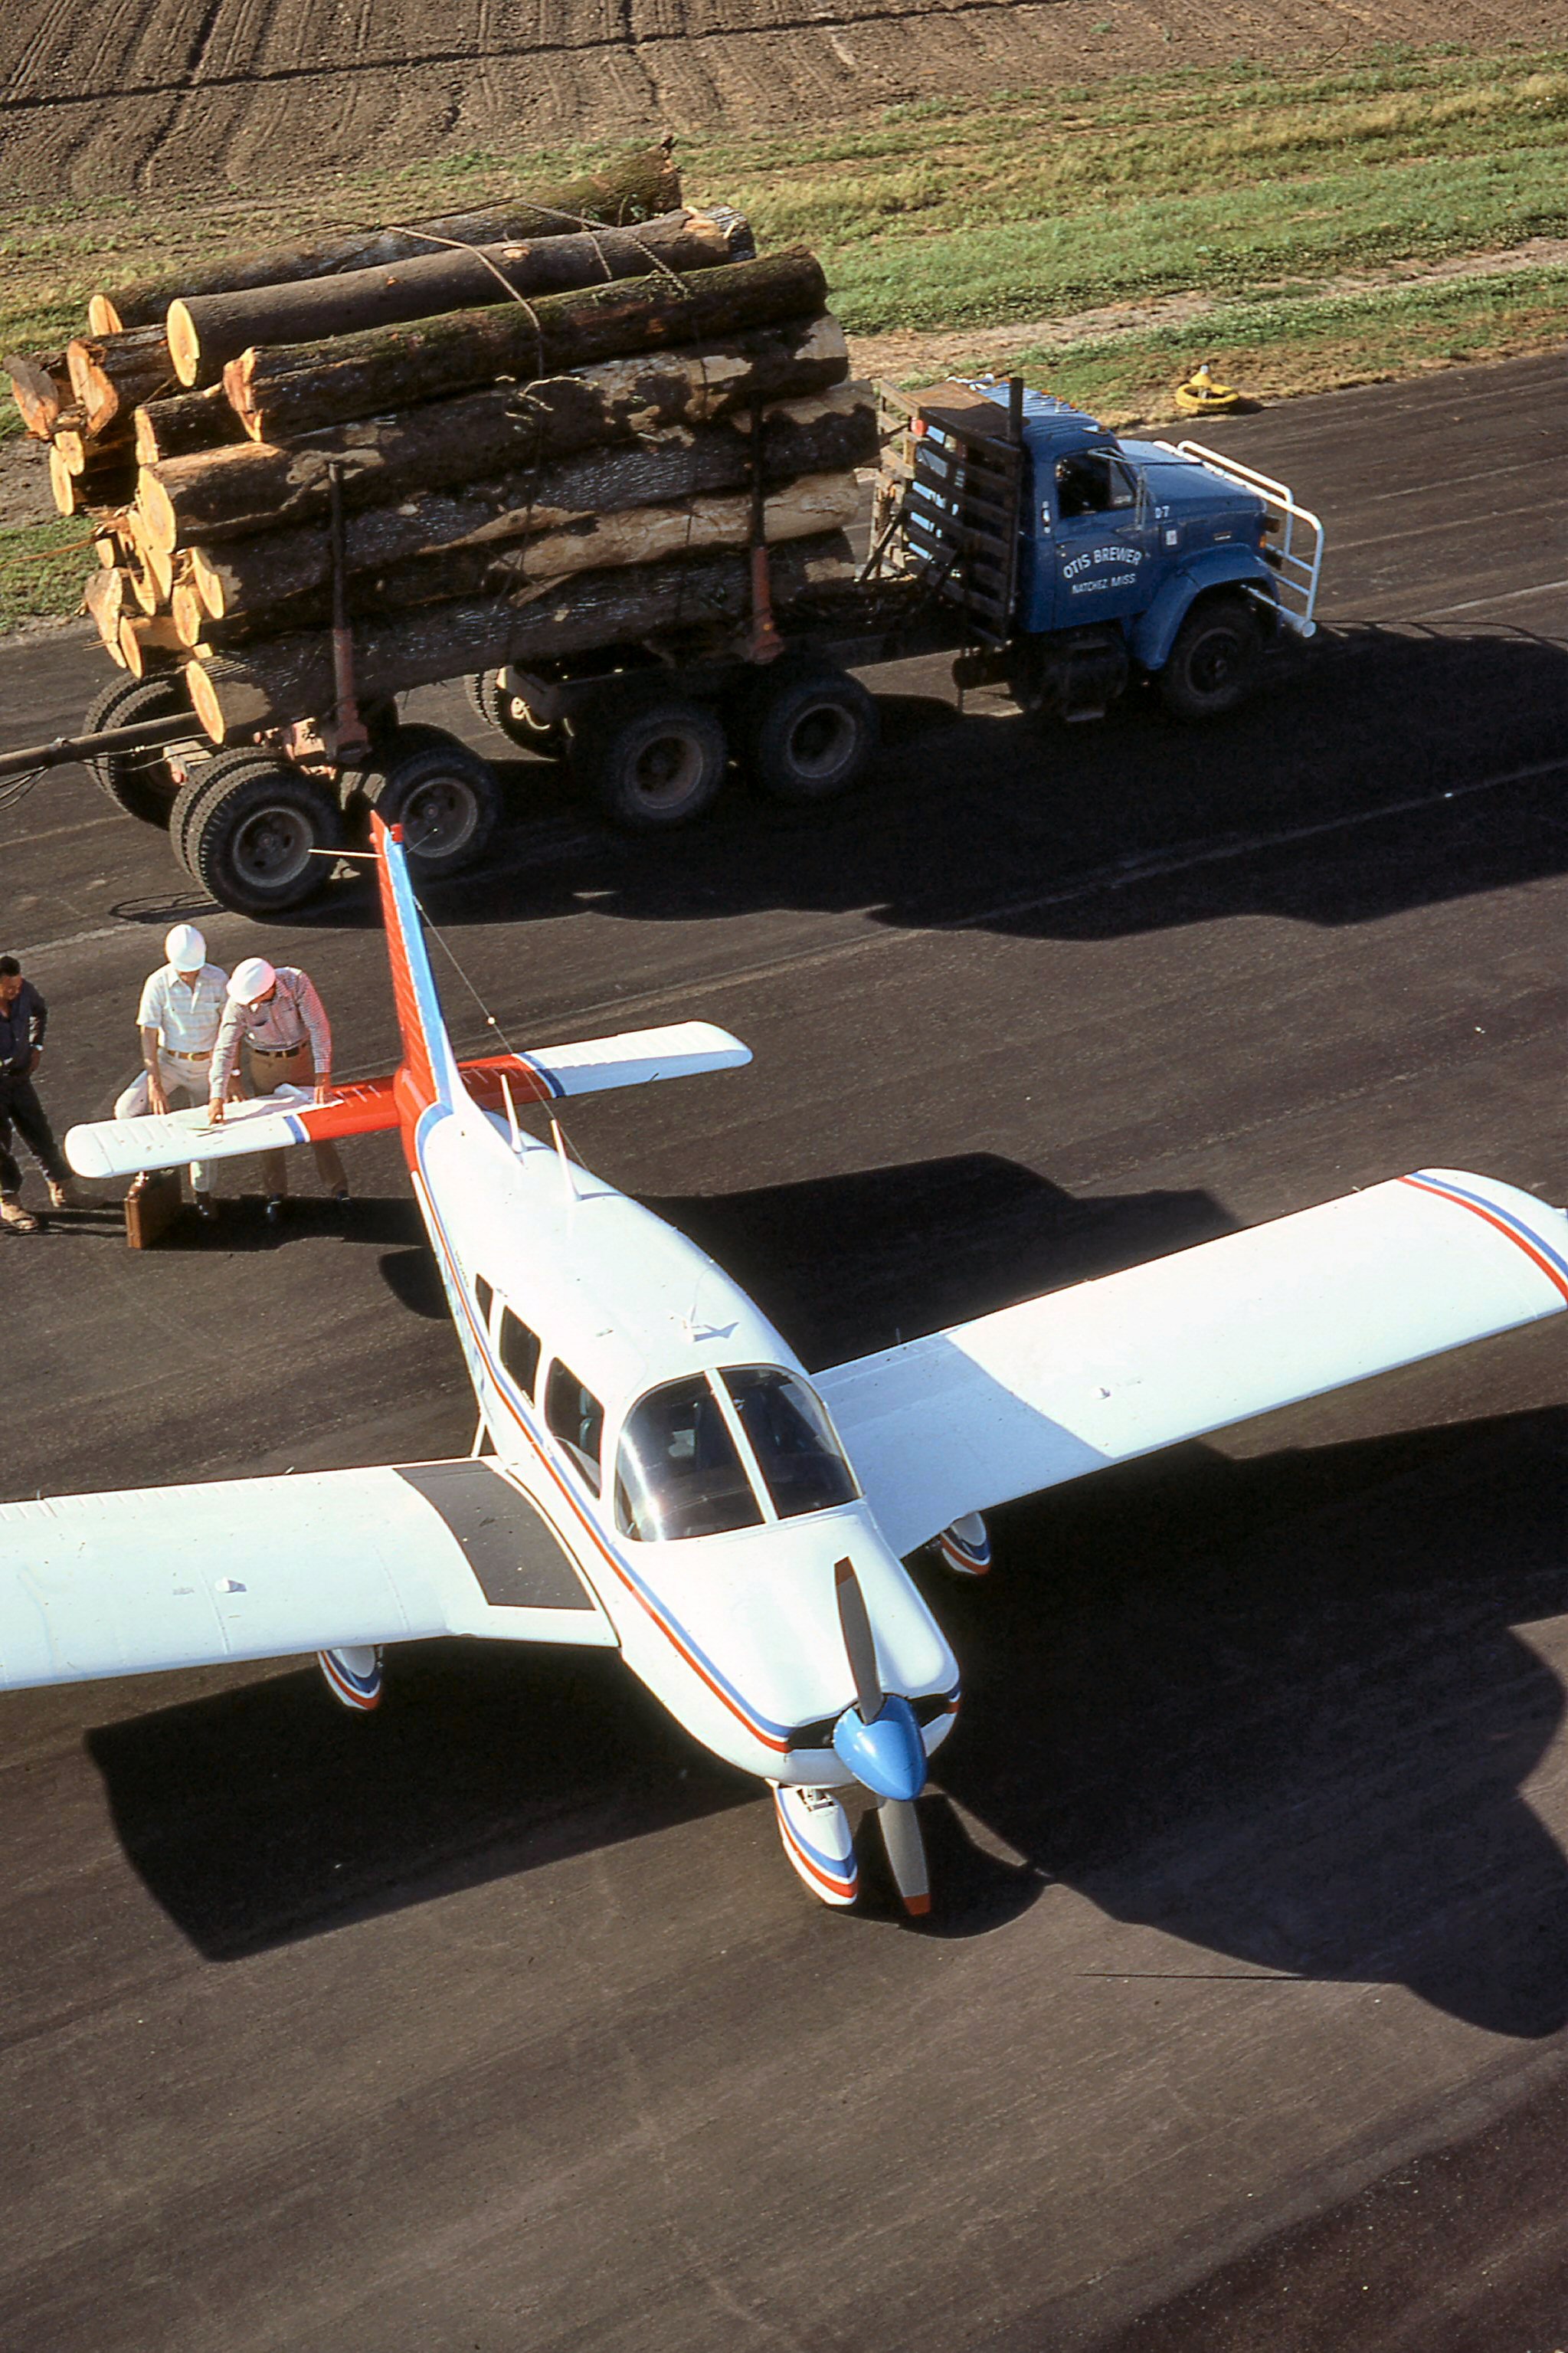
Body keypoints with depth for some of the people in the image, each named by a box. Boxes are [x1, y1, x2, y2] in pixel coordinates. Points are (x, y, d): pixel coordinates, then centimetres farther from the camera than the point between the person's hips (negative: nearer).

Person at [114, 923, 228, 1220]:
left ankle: (203, 1192, 26)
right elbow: (149, 1035, -13)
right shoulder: (158, 984, -14)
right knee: (127, 1110, -18)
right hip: (169, 1062, 0)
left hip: (208, 1065, 1)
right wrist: (154, 1083, -19)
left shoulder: (218, 979, -10)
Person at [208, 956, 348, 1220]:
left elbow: (318, 1026, -25)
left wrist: (323, 1074, -29)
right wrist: (218, 1095, -34)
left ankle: (338, 1188, 18)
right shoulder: (238, 1005, -27)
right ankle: (276, 1194, 23)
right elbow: (225, 1049, -26)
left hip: (302, 1057, 0)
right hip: (263, 1065, 0)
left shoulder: (296, 982, -29)